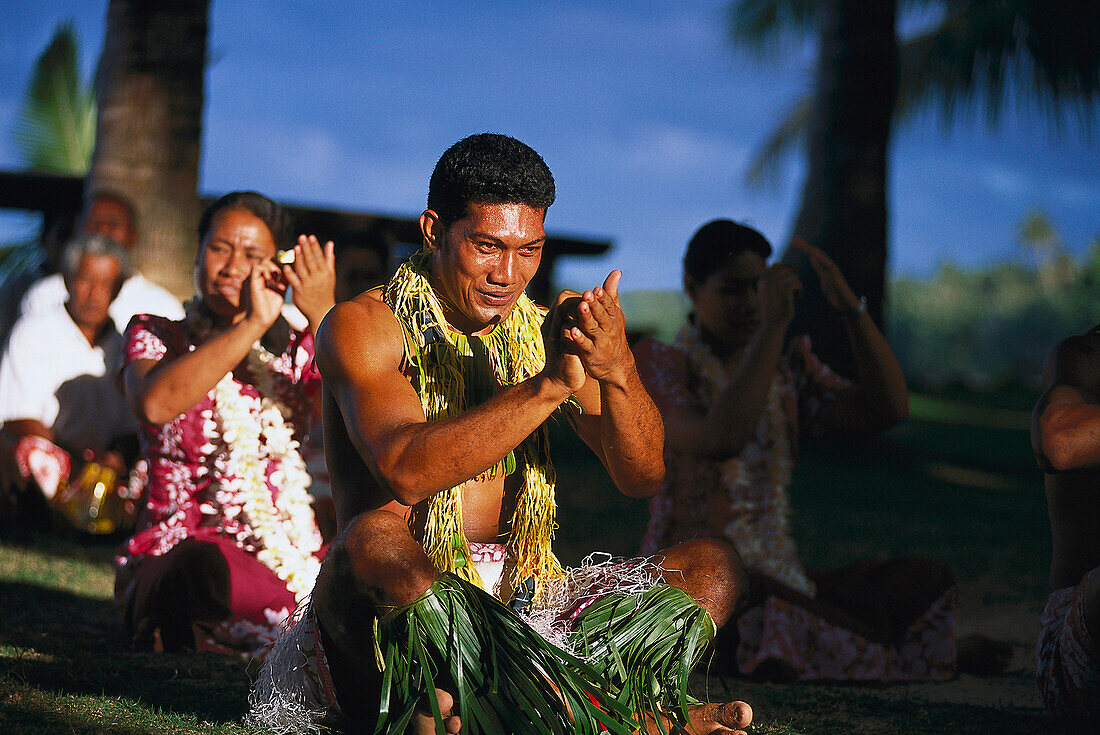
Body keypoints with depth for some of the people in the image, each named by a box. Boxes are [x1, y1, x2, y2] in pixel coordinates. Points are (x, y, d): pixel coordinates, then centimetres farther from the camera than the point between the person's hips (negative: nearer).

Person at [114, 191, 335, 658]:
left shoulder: (300, 351, 16)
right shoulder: (154, 337, 9)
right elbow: (156, 404, -17)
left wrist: (323, 316, -12)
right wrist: (253, 325, -17)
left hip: (291, 557, 5)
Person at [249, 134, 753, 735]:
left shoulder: (542, 334, 12)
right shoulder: (364, 327, -3)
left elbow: (642, 477, 0)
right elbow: (405, 471, -23)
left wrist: (617, 371, -20)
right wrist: (548, 386, -31)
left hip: (524, 601, 5)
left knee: (713, 563, -8)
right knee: (376, 535, -36)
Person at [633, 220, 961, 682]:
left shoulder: (787, 373, 17)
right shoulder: (660, 365, -1)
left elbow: (888, 409, 3)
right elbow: (721, 438, -22)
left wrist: (850, 308, -5)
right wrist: (773, 326, -21)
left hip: (778, 580, 6)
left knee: (928, 582, -12)